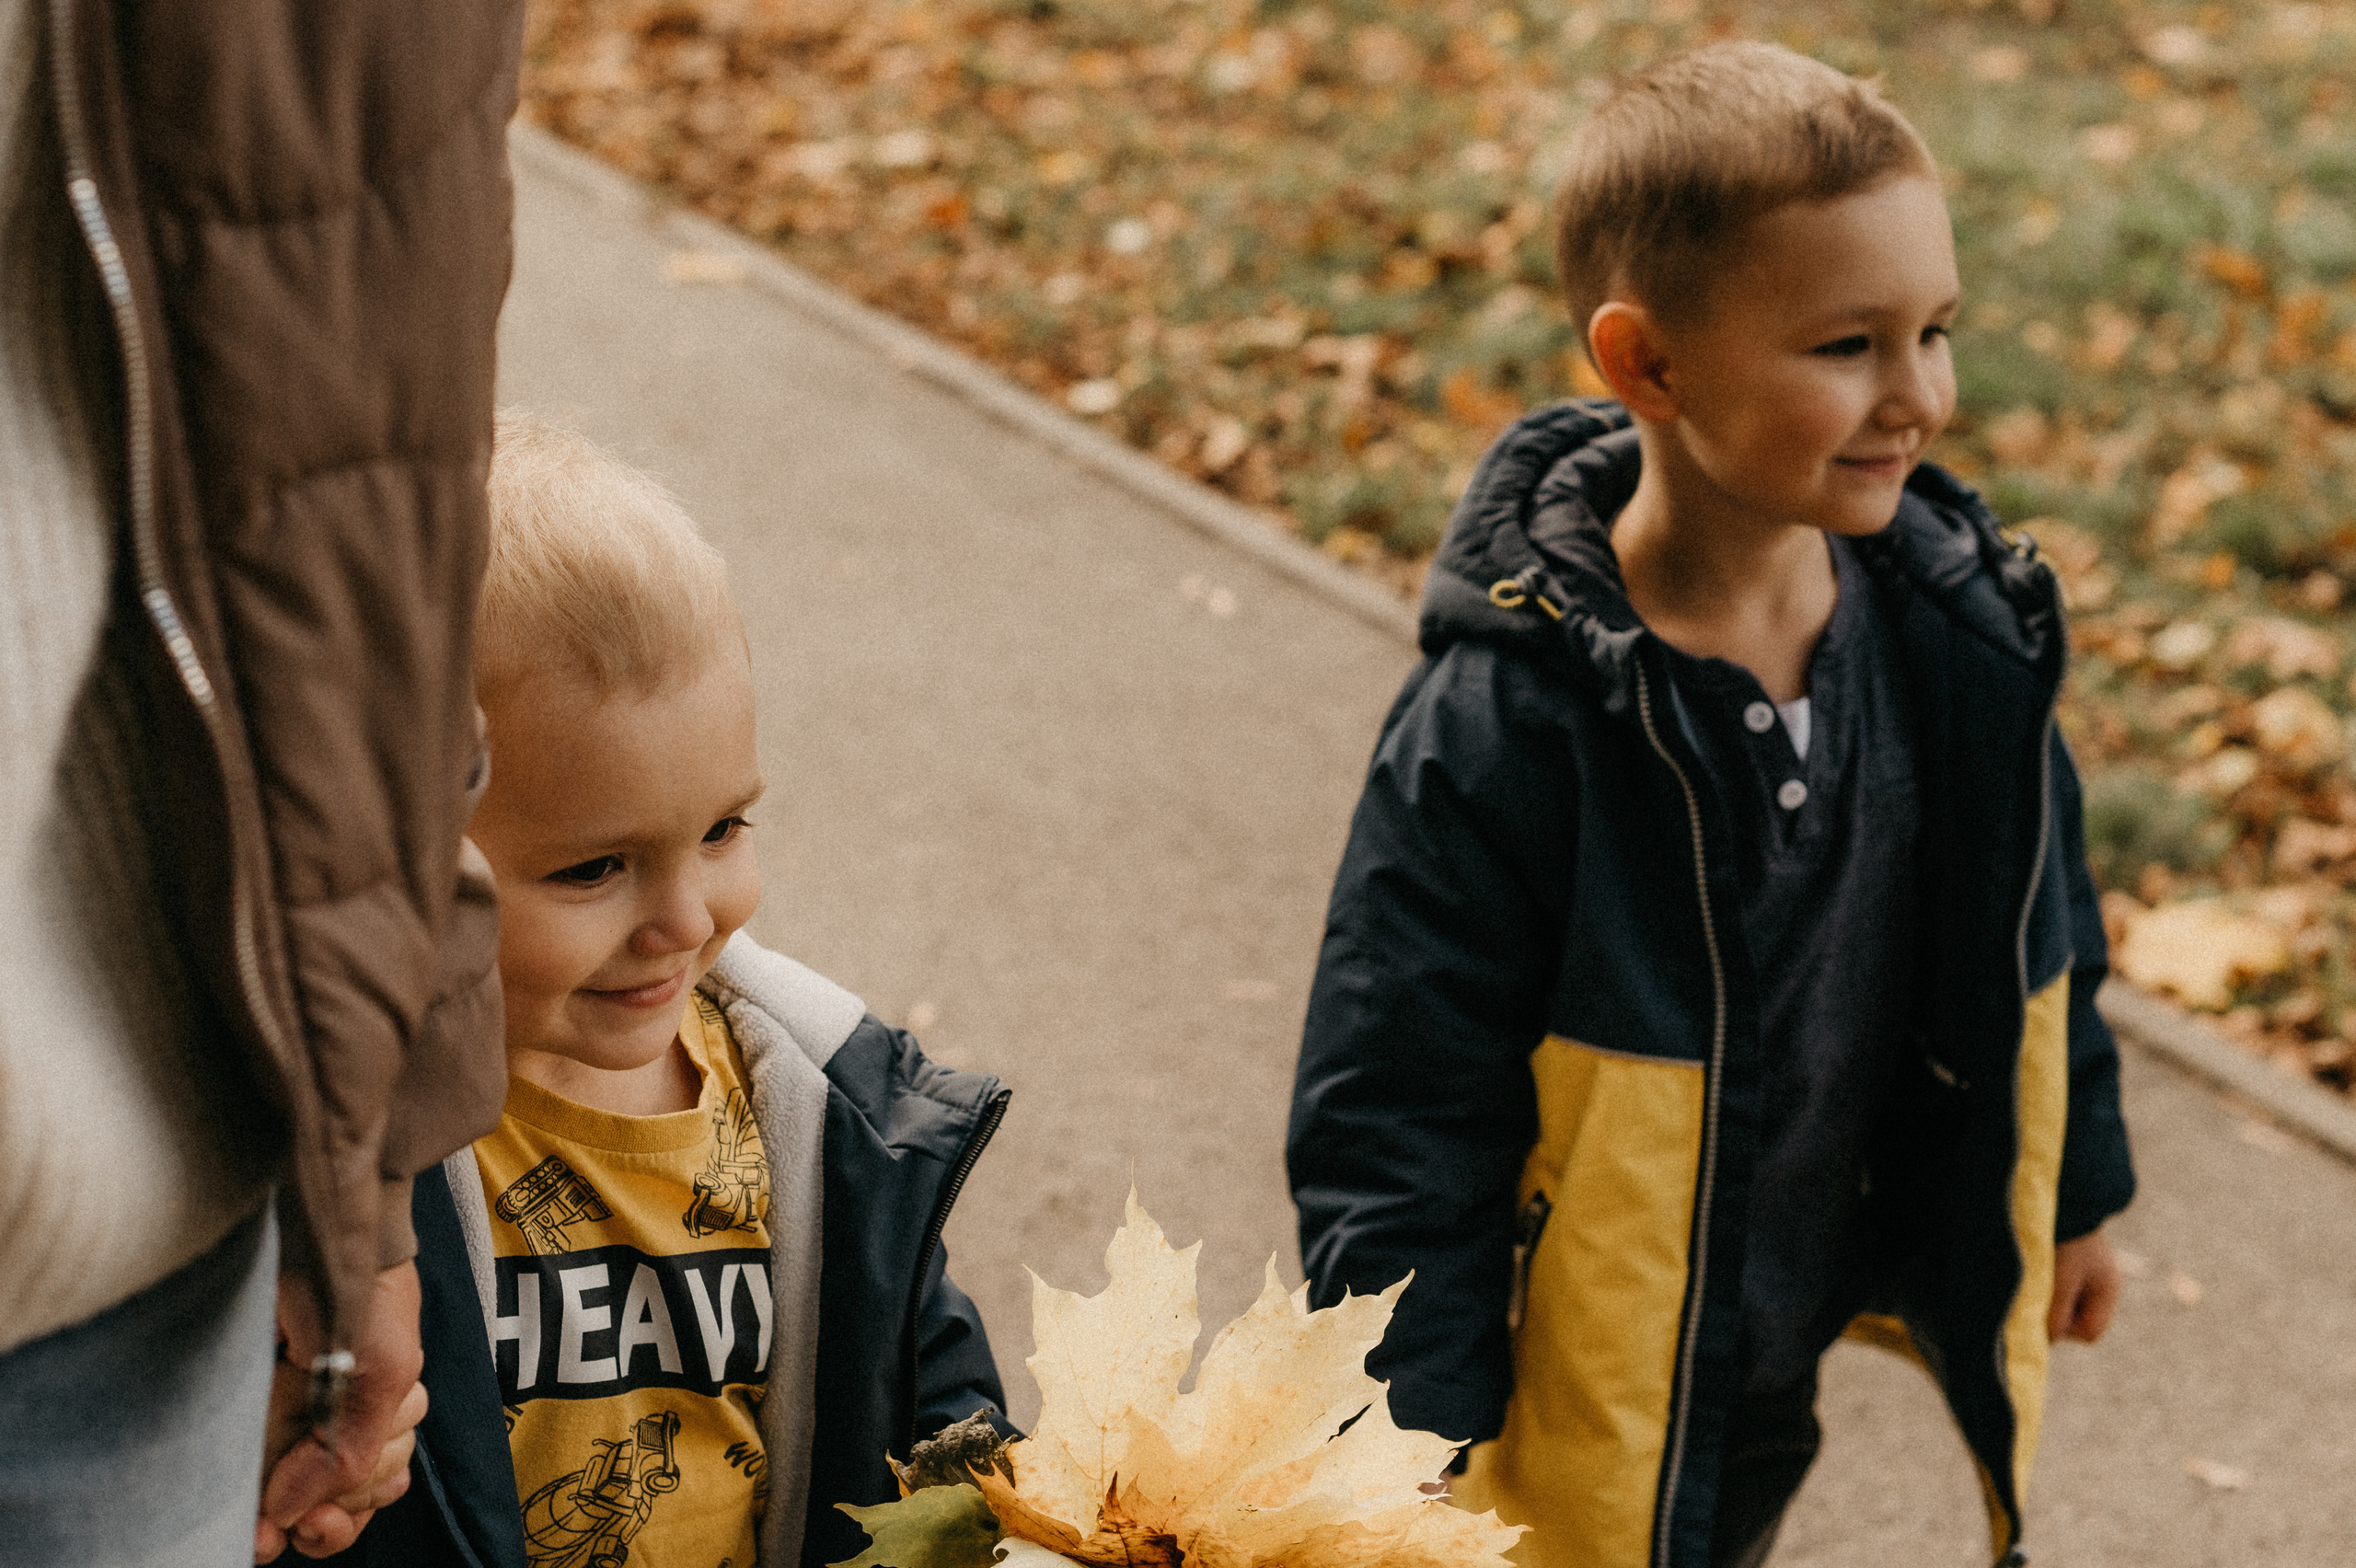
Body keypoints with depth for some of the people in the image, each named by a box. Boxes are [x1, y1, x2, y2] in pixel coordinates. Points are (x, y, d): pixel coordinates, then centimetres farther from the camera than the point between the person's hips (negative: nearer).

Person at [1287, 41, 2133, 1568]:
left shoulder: (1959, 625, -10)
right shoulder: (1500, 725, -27)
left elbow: (2038, 925, 7)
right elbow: (1394, 1117, -20)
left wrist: (2073, 1193, 17)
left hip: (1802, 1333, 6)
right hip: (1598, 1385, -5)